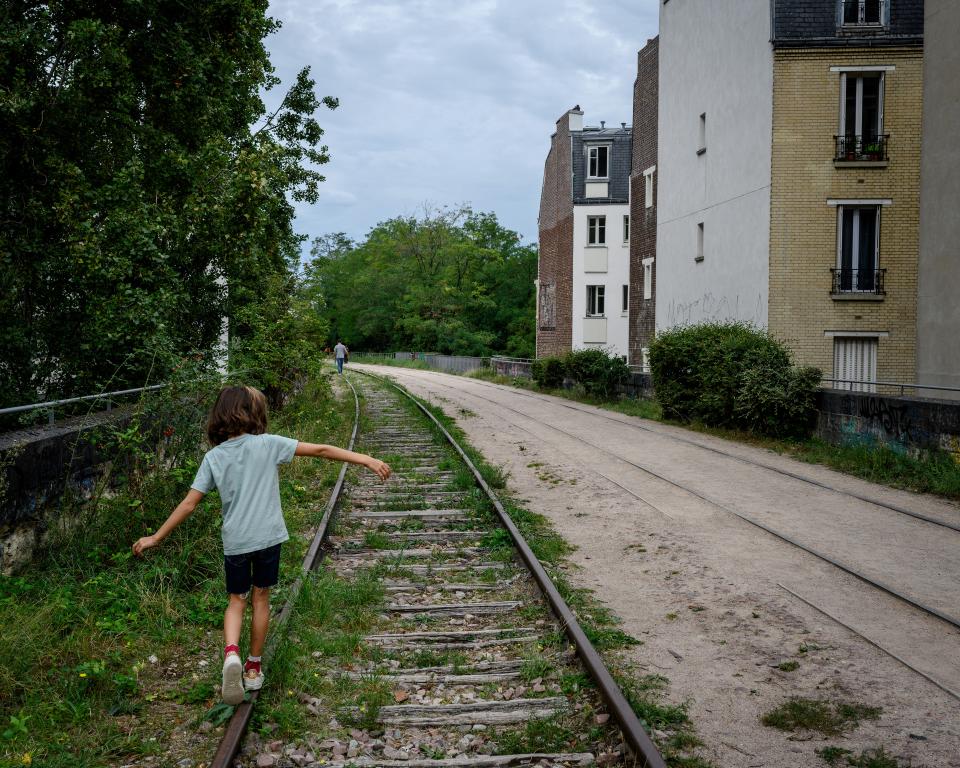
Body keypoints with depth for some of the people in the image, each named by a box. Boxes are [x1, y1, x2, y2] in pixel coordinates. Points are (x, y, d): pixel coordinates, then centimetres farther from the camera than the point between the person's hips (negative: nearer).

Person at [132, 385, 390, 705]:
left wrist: (155, 537, 8)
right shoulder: (267, 444, -6)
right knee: (261, 597, 16)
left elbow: (189, 504, -1)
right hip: (268, 536, -1)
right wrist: (365, 459, -7)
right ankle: (253, 667, 25)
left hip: (235, 541, 1)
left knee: (236, 601, 14)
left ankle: (231, 653, -14)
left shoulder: (213, 457, 0)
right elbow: (320, 450, -9)